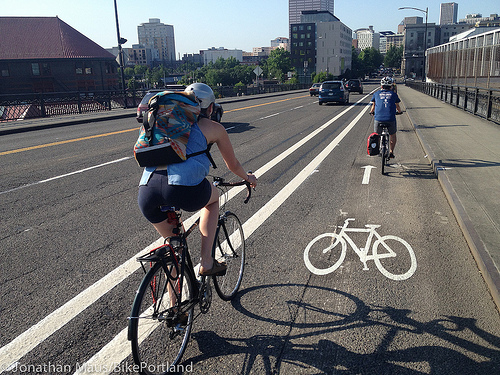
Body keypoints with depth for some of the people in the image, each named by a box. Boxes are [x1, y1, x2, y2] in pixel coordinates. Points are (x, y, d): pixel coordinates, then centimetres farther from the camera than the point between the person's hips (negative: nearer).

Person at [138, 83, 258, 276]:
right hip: (185, 189, -4)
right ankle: (207, 263, 24)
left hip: (146, 192, 4)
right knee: (213, 197, 31)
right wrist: (248, 177, 53)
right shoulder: (214, 128, 18)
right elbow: (233, 165, 31)